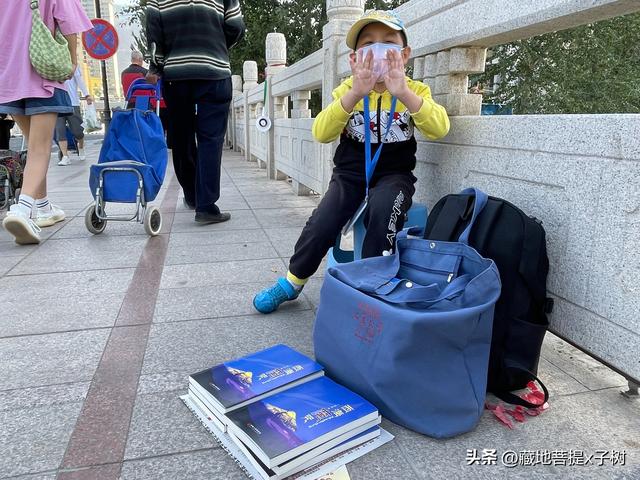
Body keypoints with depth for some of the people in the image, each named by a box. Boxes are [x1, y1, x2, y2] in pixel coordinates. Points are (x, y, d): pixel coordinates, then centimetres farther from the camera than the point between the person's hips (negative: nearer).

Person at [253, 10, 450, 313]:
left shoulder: (414, 90, -1)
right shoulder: (348, 89, -1)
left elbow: (439, 129, -19)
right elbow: (321, 133, -17)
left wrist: (403, 93, -34)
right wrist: (355, 93, -31)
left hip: (394, 174, -1)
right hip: (349, 173, 1)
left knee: (381, 208, -34)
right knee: (321, 223, -19)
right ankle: (292, 282, 8)